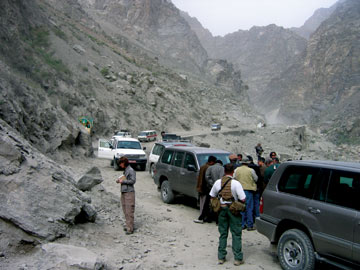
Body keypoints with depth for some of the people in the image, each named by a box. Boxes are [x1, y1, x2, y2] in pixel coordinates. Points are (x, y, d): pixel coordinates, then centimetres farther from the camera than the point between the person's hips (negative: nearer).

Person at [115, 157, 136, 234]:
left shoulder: (131, 170, -11)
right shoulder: (125, 170, 16)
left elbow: (133, 181, -17)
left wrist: (123, 181, -13)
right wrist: (119, 180, 7)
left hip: (129, 193, -9)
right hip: (123, 192, 9)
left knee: (129, 211, -8)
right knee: (125, 210, 12)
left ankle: (130, 228, -5)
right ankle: (128, 225, 21)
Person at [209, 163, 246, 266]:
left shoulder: (218, 182, -2)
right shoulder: (236, 183, -15)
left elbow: (212, 196, 8)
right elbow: (243, 199, -15)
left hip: (222, 208, 4)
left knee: (223, 234, 14)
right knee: (236, 234, 7)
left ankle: (221, 257, 18)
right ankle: (238, 258, 10)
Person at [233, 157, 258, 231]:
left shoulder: (236, 170, 0)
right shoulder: (251, 170, -9)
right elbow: (256, 179, 4)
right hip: (248, 190, -3)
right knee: (249, 208, 2)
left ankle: (242, 224, 15)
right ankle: (250, 225, 5)